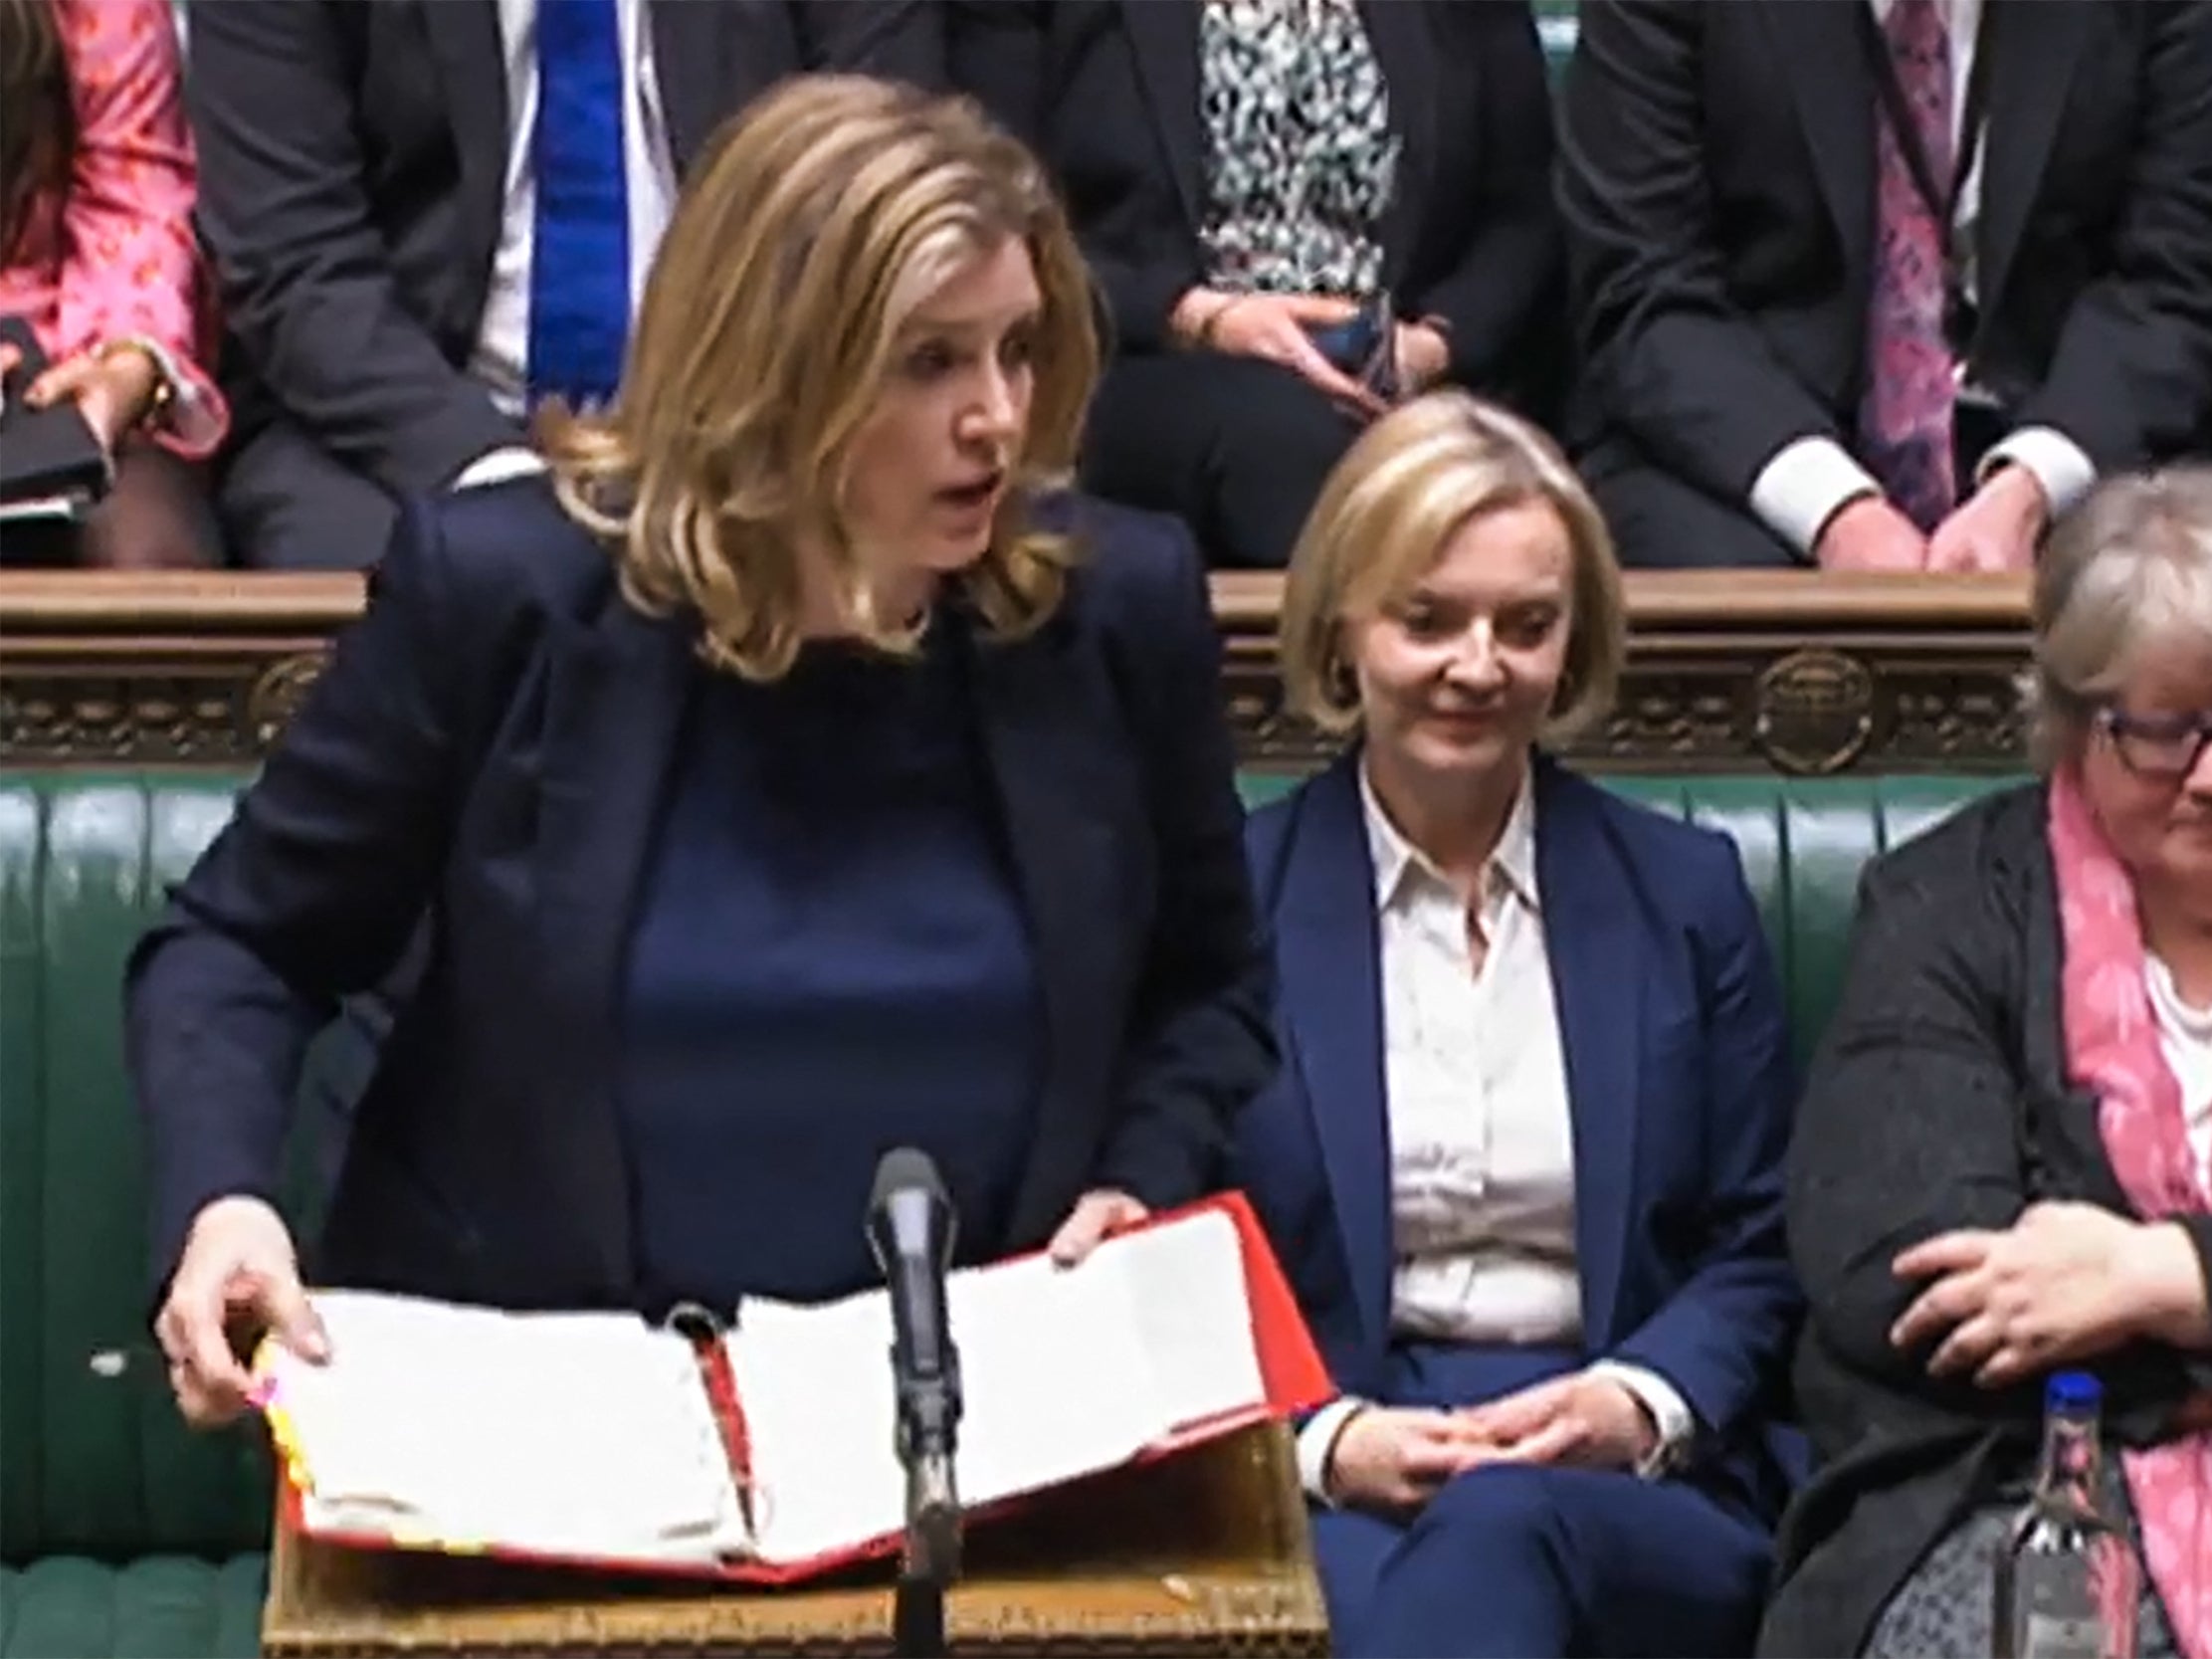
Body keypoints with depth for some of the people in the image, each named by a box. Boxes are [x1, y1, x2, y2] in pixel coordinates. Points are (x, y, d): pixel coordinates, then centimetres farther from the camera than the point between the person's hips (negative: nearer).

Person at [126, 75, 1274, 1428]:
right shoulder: (506, 586, -9)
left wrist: (1144, 1184, -5)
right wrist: (222, 1200, -17)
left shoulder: (1118, 600, -2)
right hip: (537, 1369, -1)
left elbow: (1208, 987, 14)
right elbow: (239, 944, 1)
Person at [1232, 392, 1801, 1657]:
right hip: (1326, 1495, -1)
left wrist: (1644, 1402, -8)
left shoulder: (1686, 893, 16)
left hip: (1639, 1501, 2)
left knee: (1498, 1527, -38)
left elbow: (1760, 1251, 14)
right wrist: (1325, 1438, -11)